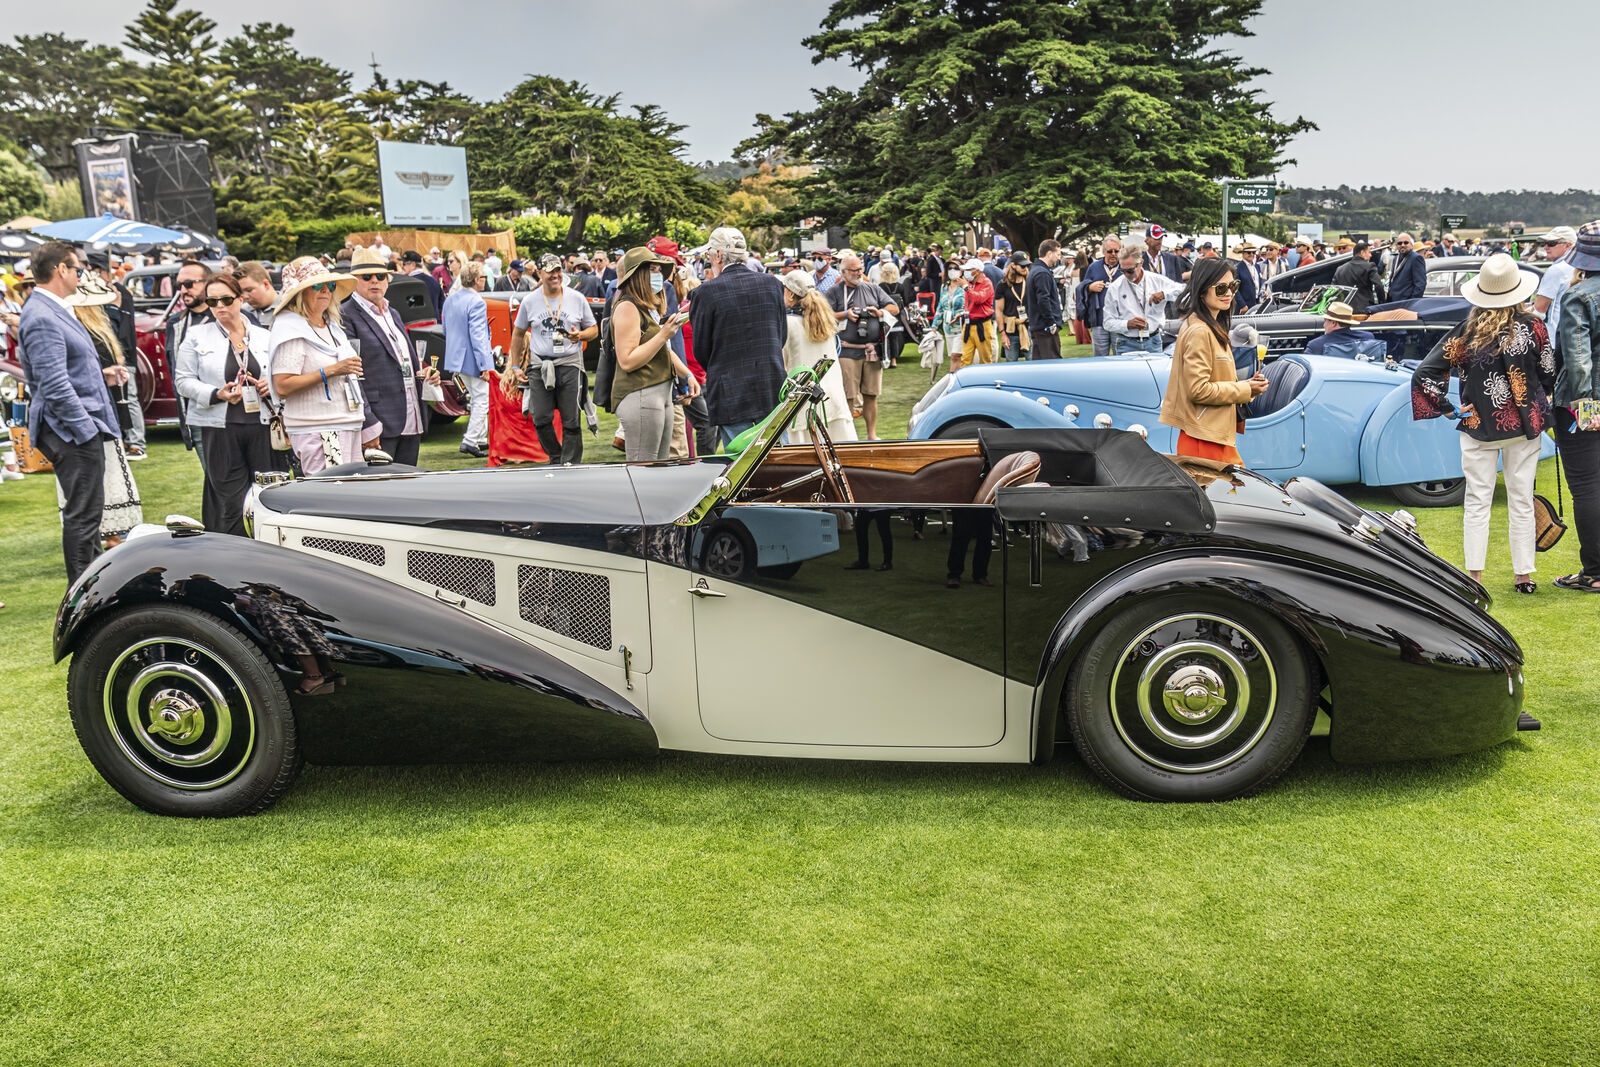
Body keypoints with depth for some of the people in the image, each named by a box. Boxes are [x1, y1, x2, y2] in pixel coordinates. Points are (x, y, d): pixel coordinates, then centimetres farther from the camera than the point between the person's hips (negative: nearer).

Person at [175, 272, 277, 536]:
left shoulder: (263, 337, 14)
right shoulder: (197, 337, 7)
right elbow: (184, 381, 3)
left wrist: (271, 387, -1)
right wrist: (217, 394, -12)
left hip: (260, 425, 2)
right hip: (220, 426, -2)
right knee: (229, 505, -5)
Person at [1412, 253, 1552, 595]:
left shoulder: (1467, 332, -9)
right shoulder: (1533, 327, -8)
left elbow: (1425, 373, -13)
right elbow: (1549, 375, 2)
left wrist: (1449, 408, -4)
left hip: (1478, 426, -1)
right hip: (1524, 426, 1)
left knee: (1477, 501, 6)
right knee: (1522, 502, 9)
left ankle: (1473, 575, 7)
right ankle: (1524, 575, 16)